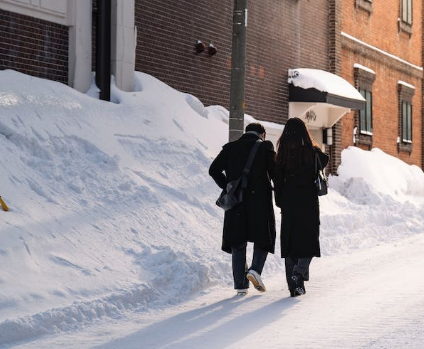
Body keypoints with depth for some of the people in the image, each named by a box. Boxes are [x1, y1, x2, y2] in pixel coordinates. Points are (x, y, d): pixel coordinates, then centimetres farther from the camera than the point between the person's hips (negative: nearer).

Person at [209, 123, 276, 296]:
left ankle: (240, 285, 7)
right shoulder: (265, 147, -2)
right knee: (263, 237, 14)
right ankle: (255, 269, -9)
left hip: (236, 204, 3)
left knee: (237, 242, 10)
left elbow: (214, 170, 2)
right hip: (260, 201, -3)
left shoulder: (230, 148, 7)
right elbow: (275, 171, -8)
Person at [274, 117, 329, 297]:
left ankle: (294, 286, 6)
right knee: (309, 240, 7)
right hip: (309, 203, -2)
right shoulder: (312, 152, -7)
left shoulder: (282, 154, -1)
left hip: (289, 203, 2)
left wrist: (280, 201, 8)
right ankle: (299, 272, -18)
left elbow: (278, 179, 1)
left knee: (290, 242, 8)